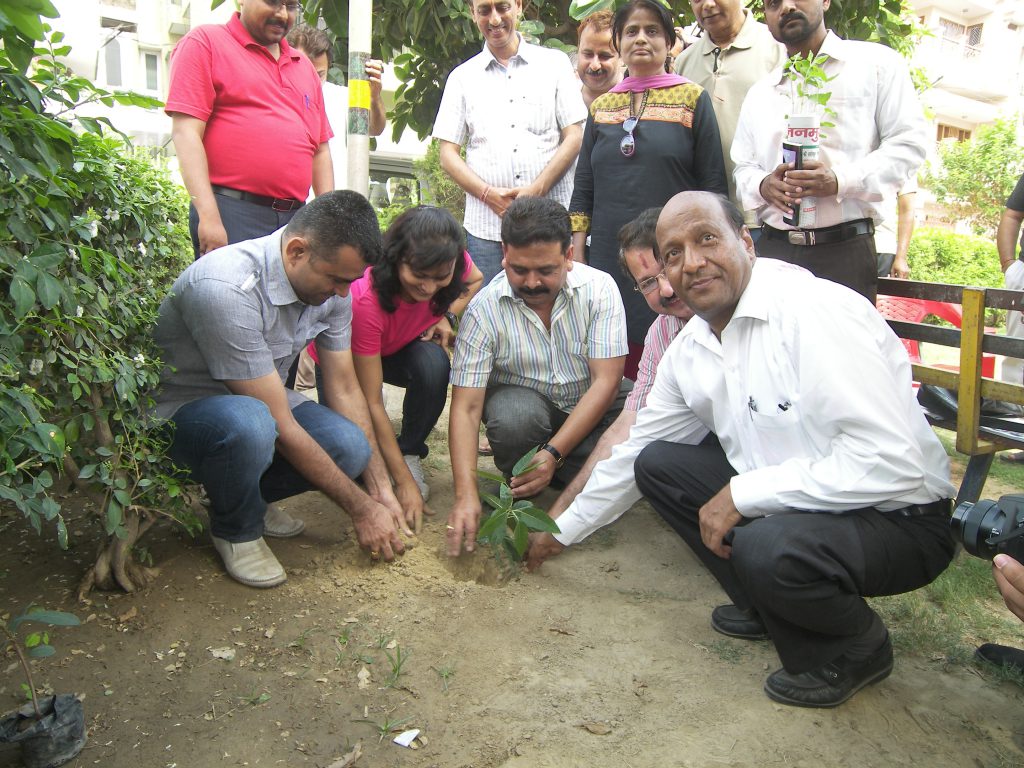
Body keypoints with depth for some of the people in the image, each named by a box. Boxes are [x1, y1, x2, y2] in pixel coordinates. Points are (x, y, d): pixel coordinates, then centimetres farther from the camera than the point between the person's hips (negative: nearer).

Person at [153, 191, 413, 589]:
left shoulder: (330, 282, -10)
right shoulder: (226, 289, -33)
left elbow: (345, 390, -2)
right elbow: (281, 426, -30)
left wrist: (382, 489, -7)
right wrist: (362, 510, -23)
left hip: (261, 402, 6)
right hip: (184, 407, -6)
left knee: (351, 447, -22)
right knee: (249, 424, -41)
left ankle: (249, 498, 8)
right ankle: (235, 530, -7)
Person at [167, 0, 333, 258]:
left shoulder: (305, 66, 22)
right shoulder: (204, 43, 4)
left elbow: (320, 150, 20)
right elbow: (186, 132, -6)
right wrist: (209, 216, -16)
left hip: (296, 218, 6)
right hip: (231, 216, -5)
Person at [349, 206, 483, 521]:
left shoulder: (452, 264, -27)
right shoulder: (365, 300, -40)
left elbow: (475, 281, 2)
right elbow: (372, 403, -36)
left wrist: (448, 315, -21)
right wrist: (404, 482, -35)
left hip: (402, 350, 3)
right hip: (343, 358, -3)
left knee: (434, 365, -32)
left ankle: (411, 452, -7)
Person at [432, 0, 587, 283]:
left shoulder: (555, 63, 12)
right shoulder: (462, 77, 14)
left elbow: (574, 137, 4)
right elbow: (448, 154, 9)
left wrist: (537, 190, -9)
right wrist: (488, 194, -8)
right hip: (485, 228, 1)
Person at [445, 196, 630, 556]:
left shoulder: (599, 288, -18)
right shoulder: (484, 310, -20)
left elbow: (606, 380, -21)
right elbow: (466, 407, -21)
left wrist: (553, 453, -31)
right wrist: (466, 494, -33)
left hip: (591, 403, 2)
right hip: (525, 399, -1)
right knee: (514, 417, -36)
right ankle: (517, 494, -5)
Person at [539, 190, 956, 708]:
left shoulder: (817, 311, -24)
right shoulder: (688, 350, 1)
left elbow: (890, 462, -30)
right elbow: (633, 453, 14)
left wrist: (742, 495, -24)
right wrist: (561, 530, 18)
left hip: (897, 517, -7)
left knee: (768, 547, -35)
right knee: (657, 463, 2)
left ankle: (858, 647, 0)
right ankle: (767, 605, 13)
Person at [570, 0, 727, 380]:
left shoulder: (693, 99, 5)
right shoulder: (601, 107, 14)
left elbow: (714, 185, 1)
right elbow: (583, 188, 15)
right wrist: (576, 256, 6)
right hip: (609, 259, 3)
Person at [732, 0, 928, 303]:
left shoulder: (877, 63, 7)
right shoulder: (759, 93, 20)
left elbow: (909, 142, 0)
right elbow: (742, 168, 19)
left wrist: (840, 181, -16)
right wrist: (763, 185, -7)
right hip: (772, 251, 3)